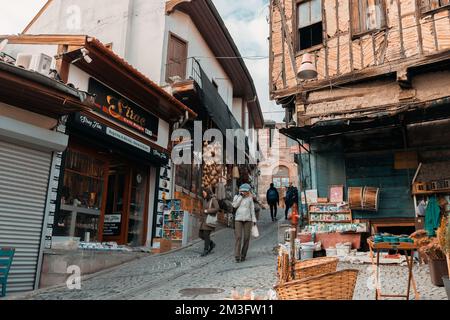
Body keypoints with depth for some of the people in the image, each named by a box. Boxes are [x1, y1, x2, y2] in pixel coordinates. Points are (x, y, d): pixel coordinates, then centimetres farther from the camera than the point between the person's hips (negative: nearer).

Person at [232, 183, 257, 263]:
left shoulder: (250, 198, 9)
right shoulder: (237, 197, 7)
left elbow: (252, 209, 11)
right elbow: (234, 205, -10)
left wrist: (254, 219, 6)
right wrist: (240, 196, -8)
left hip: (247, 219, 2)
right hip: (238, 219, -1)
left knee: (246, 237, 1)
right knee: (238, 237, -10)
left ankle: (243, 255, 13)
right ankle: (237, 256, -9)